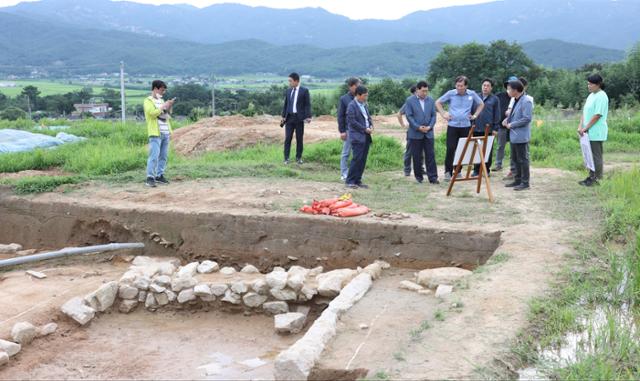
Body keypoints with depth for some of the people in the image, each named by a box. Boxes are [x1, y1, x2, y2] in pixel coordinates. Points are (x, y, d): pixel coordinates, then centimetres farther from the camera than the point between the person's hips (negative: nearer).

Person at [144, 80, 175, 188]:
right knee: (154, 156, -12)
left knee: (163, 156, 7)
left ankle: (159, 175, 14)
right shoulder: (148, 101, -2)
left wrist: (169, 107, 7)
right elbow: (153, 113, -18)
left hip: (165, 133, 7)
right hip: (155, 134, -7)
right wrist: (164, 106, -10)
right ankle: (150, 178, -11)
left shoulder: (161, 100, 20)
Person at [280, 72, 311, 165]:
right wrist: (283, 116, 6)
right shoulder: (288, 91, 10)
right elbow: (285, 104, 14)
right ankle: (286, 158, 2)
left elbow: (307, 105, -5)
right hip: (289, 117, 3)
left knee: (300, 139, 5)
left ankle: (299, 158, 14)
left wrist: (308, 117, -15)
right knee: (288, 138, -1)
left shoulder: (304, 91, -3)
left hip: (299, 118, -3)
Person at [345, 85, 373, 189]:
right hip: (357, 136, -8)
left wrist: (371, 126, 2)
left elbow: (368, 117, 23)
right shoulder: (352, 105, -9)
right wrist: (365, 129, -14)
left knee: (363, 160, 7)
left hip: (366, 136, 8)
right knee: (357, 159, -9)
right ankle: (350, 181, -2)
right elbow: (352, 121, -15)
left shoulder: (364, 105, 16)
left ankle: (358, 180, 13)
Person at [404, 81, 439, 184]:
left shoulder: (431, 100, 9)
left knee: (431, 155, -1)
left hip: (429, 133, 3)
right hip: (415, 134, -2)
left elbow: (433, 115, 8)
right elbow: (409, 116, -7)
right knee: (417, 156, 5)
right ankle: (419, 176, 16)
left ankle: (433, 177, 0)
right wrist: (418, 127, -15)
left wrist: (430, 126, -8)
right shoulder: (410, 101, -2)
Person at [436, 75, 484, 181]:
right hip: (452, 126, -2)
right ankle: (448, 171, -1)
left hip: (466, 126, 2)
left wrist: (475, 115, 9)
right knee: (450, 149, -7)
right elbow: (438, 102, 8)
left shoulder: (472, 94, 2)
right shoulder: (450, 94, -3)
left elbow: (481, 104, 18)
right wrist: (443, 114, 2)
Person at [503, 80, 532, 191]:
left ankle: (525, 182, 6)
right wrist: (507, 119, 5)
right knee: (515, 159, 16)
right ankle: (517, 180, 26)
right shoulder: (516, 100, 11)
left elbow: (527, 118, -22)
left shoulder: (526, 101, -18)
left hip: (521, 136, -10)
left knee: (523, 159, -1)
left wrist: (512, 125, -17)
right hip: (514, 135, 10)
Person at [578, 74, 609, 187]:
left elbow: (597, 115, -17)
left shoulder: (601, 96, -13)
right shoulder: (591, 95, 14)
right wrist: (580, 126, 2)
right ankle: (591, 177, 20)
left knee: (596, 156, -2)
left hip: (596, 132, -8)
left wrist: (586, 128, -15)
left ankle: (597, 179, 4)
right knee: (590, 155, 12)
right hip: (589, 132, 8)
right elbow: (584, 112, 14)